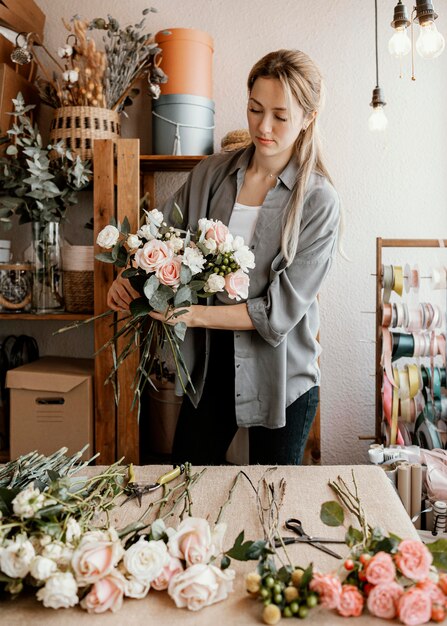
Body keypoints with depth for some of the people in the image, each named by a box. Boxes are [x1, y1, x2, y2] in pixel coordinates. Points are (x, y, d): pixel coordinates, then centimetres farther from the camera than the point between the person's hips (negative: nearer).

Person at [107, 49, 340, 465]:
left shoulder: (319, 202, -14)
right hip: (210, 364, 3)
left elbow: (281, 309, -18)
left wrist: (194, 314, -26)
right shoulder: (213, 173, -1)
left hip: (280, 376, -3)